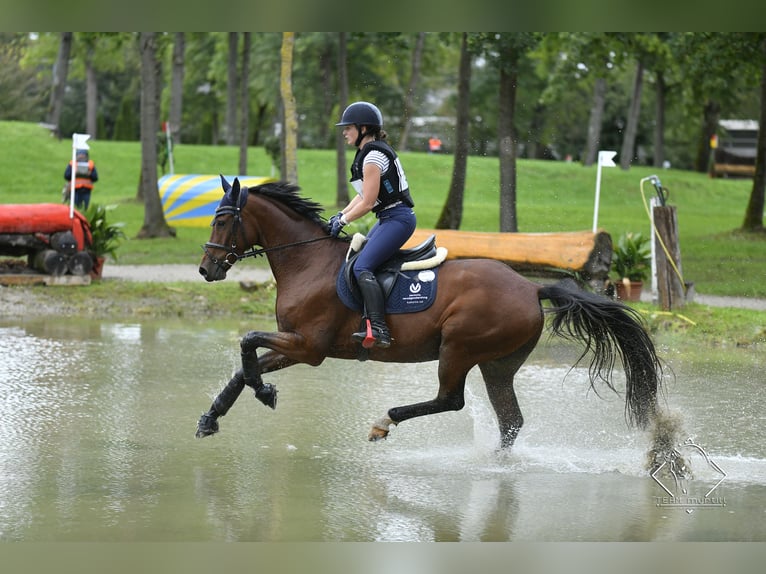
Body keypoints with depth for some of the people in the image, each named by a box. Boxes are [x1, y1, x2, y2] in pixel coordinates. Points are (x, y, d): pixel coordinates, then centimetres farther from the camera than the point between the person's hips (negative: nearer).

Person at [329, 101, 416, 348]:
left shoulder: (373, 157, -17)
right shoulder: (369, 152, 15)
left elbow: (367, 203, -18)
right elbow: (363, 194, 21)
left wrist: (343, 220, -6)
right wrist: (342, 214, 10)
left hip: (397, 219, -11)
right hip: (388, 219, 11)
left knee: (362, 267, -22)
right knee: (359, 258, 18)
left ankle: (379, 330, -33)